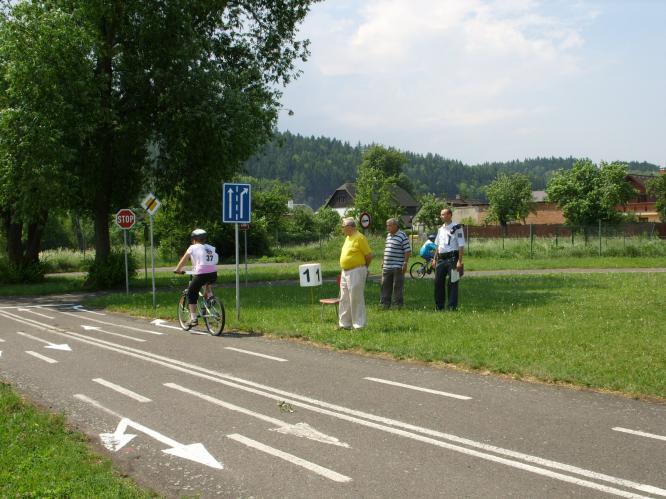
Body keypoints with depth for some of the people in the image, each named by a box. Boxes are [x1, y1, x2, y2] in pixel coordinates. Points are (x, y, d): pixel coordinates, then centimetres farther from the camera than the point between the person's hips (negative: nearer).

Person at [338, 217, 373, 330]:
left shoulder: (359, 238, -14)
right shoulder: (348, 238, 14)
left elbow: (369, 255, -13)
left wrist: (363, 266, 1)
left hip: (356, 272, -9)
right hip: (345, 272, 9)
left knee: (356, 299, -5)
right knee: (344, 299, 12)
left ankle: (359, 325, 1)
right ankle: (345, 323, 20)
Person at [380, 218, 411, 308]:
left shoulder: (402, 236, -8)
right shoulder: (388, 235, 16)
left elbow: (408, 251, -10)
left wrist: (405, 263, -16)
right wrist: (383, 261, 22)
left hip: (397, 267, -7)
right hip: (387, 266, 7)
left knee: (397, 286, -2)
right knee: (385, 285, 9)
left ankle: (398, 305, 5)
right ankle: (385, 304, 16)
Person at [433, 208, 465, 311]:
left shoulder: (456, 228, -6)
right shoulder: (441, 229, 15)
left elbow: (461, 246, -9)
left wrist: (459, 261, -15)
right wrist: (435, 259, 15)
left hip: (452, 258, -7)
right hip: (441, 259, 7)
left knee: (452, 283, -3)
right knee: (438, 282, 7)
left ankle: (452, 306, 2)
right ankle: (439, 306, 16)